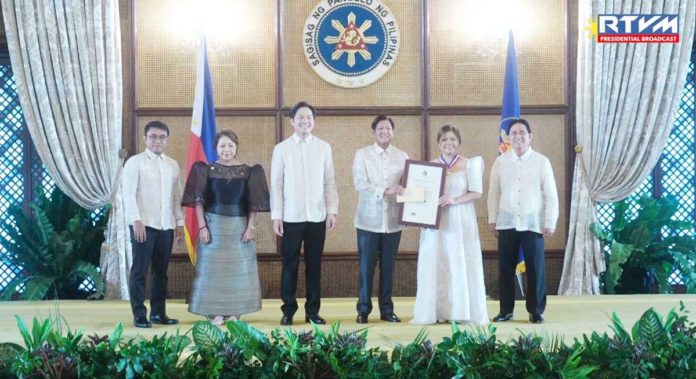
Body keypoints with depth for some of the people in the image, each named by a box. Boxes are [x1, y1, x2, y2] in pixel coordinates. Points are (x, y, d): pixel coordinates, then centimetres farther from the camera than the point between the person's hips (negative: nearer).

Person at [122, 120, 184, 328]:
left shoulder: (172, 165, 13)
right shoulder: (135, 162, -2)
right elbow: (129, 194, -9)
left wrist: (179, 221, 10)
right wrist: (136, 220, -17)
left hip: (166, 225, 5)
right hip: (144, 224, -5)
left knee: (161, 271, 9)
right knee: (140, 270, -2)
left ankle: (158, 312, 17)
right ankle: (139, 315, 4)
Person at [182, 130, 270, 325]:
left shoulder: (247, 171, 4)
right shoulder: (207, 169, 2)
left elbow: (253, 203, 3)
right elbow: (198, 200, 0)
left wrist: (251, 226, -6)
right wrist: (202, 226, -8)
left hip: (239, 225, 1)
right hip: (214, 224, -1)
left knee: (239, 268, 3)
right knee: (213, 267, 0)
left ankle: (233, 311, 12)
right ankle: (215, 312, 7)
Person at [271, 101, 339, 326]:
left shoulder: (324, 147, 5)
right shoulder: (281, 149, 2)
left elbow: (330, 182, 6)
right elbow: (276, 185, 1)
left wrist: (332, 211, 0)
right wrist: (276, 216, -3)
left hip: (317, 216, 1)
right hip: (291, 217, -1)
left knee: (314, 265, 6)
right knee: (290, 265, 4)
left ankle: (312, 311, 15)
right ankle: (288, 311, 14)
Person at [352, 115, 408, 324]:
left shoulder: (402, 156, 9)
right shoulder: (362, 154, 3)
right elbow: (360, 183, -9)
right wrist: (386, 191, -19)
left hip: (392, 220, 2)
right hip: (369, 219, -2)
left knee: (388, 267, 8)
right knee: (366, 266, 1)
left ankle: (387, 309, 17)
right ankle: (363, 309, 11)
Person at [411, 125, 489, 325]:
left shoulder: (469, 164, 2)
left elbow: (477, 192, -4)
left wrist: (454, 200, -17)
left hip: (460, 222, -2)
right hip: (435, 220, 3)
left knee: (460, 265, -1)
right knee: (434, 265, 0)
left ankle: (462, 312, 5)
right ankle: (436, 311, 6)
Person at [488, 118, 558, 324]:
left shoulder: (541, 162, -1)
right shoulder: (500, 162, 4)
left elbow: (551, 195, 0)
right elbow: (494, 193, 8)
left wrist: (550, 223, -3)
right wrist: (492, 219, 4)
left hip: (533, 223, -1)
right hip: (507, 223, 2)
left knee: (536, 269, 3)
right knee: (506, 268, 6)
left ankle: (536, 311, 15)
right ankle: (506, 310, 16)